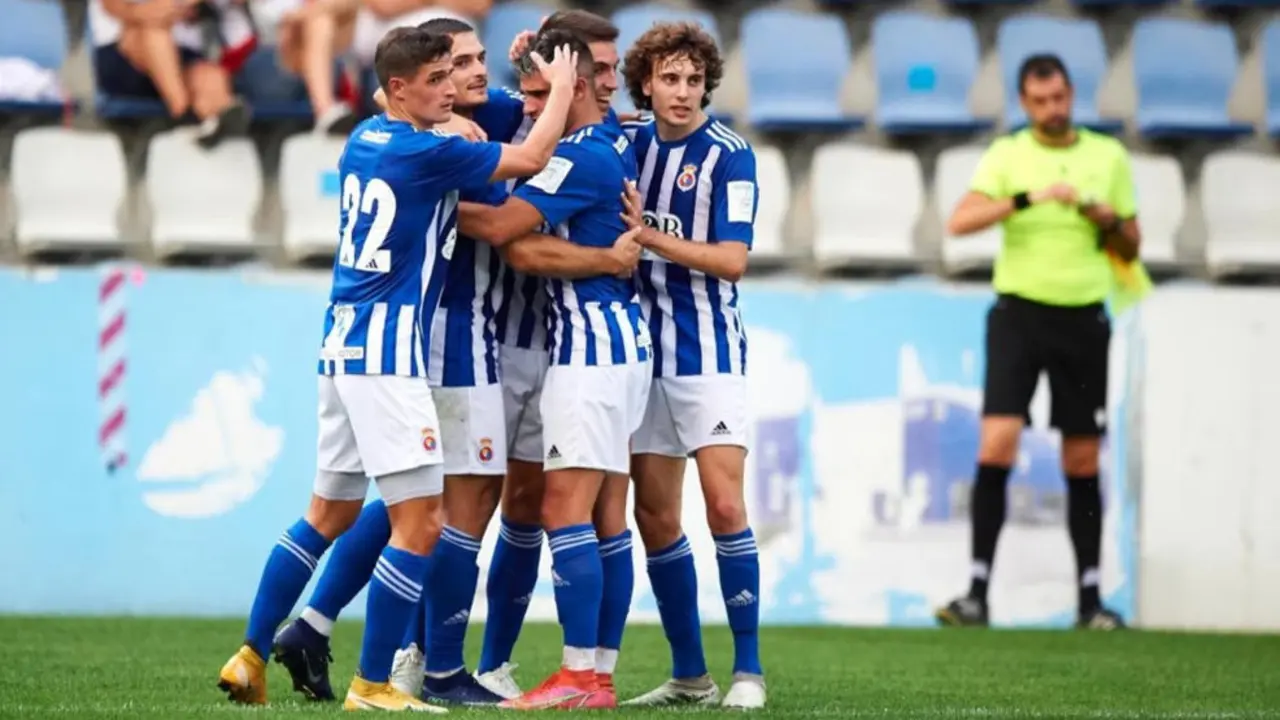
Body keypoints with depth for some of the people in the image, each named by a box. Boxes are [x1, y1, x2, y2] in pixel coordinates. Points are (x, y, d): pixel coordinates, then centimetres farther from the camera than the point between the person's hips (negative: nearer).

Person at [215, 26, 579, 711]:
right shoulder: (425, 153, -13)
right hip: (386, 352, -9)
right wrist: (561, 86, 10)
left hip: (343, 343, 9)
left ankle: (250, 657, 18)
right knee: (420, 522, -8)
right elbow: (532, 157, -6)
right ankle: (372, 686, -8)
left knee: (330, 513, 18)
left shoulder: (365, 140, 12)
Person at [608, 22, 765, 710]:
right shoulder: (630, 142, 6)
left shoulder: (729, 155, -9)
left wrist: (647, 234, -18)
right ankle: (688, 674, 14)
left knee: (724, 505, -13)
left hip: (707, 350, -5)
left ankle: (747, 670, -6)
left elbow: (732, 260, -13)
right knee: (653, 514, 5)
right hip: (643, 348, 5)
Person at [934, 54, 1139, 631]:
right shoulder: (1007, 155, 1)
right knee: (996, 446, -13)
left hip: (1083, 318, 2)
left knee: (1083, 463, 5)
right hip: (1019, 313, -2)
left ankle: (1090, 598, 12)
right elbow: (960, 221, -15)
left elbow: (1130, 249, 14)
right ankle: (978, 591, -11)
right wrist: (1029, 199, -26)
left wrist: (1110, 222, -8)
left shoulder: (1109, 155, 8)